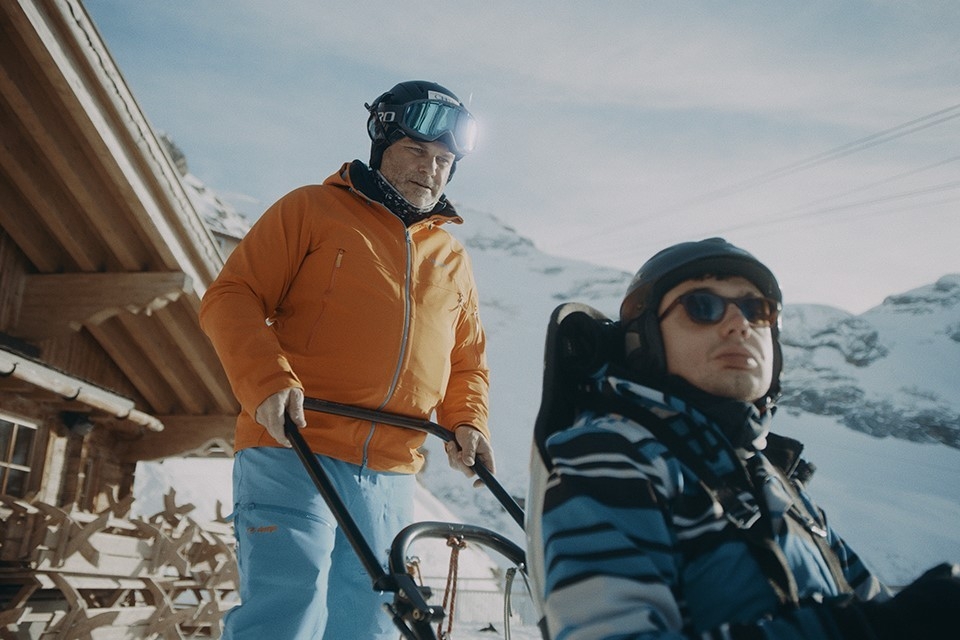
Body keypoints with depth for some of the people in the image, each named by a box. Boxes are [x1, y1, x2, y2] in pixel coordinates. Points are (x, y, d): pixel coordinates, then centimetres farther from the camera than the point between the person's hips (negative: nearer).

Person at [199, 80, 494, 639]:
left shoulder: (453, 258, 20)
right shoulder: (313, 209, 6)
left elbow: (468, 360, 24)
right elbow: (231, 298, -1)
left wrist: (467, 421, 4)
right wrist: (267, 380, -18)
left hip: (390, 482, 5)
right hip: (292, 453, -5)